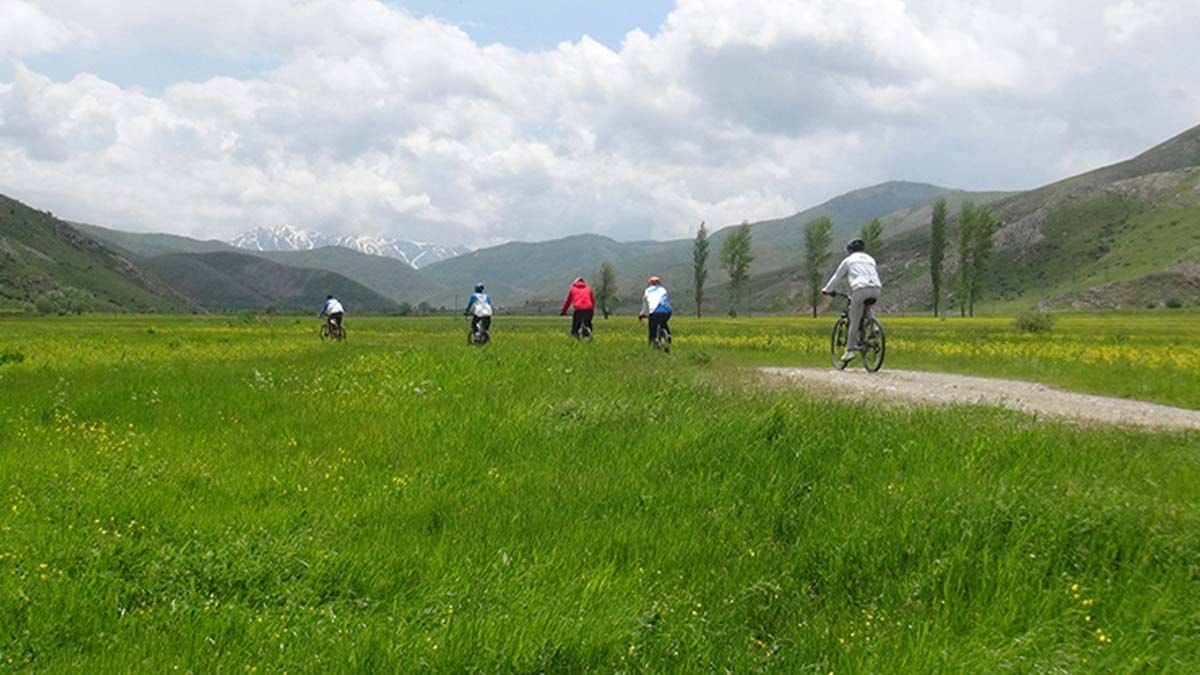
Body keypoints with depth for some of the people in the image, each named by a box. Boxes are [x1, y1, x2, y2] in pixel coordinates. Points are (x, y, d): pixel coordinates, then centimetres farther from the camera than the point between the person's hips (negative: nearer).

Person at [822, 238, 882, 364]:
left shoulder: (849, 260, 18)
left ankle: (849, 351, -2)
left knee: (854, 321, 0)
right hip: (875, 290, 4)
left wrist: (827, 290, 36)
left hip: (860, 289, -4)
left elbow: (837, 277, 23)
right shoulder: (870, 259, 29)